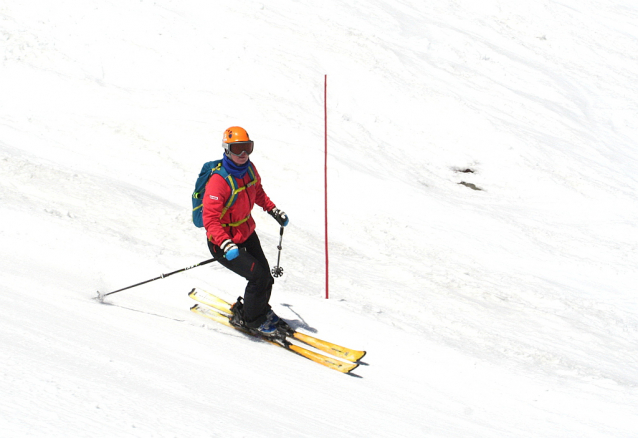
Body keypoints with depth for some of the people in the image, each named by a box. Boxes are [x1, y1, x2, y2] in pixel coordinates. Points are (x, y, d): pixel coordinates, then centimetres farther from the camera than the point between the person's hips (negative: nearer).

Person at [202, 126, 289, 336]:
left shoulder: (249, 169, -4)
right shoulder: (218, 181, -29)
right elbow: (210, 219, -33)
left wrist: (273, 210, 10)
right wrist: (226, 245, -44)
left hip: (247, 233, 8)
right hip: (224, 242, -8)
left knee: (266, 277, 9)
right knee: (259, 276, -15)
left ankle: (260, 309, 38)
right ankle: (248, 319, 8)